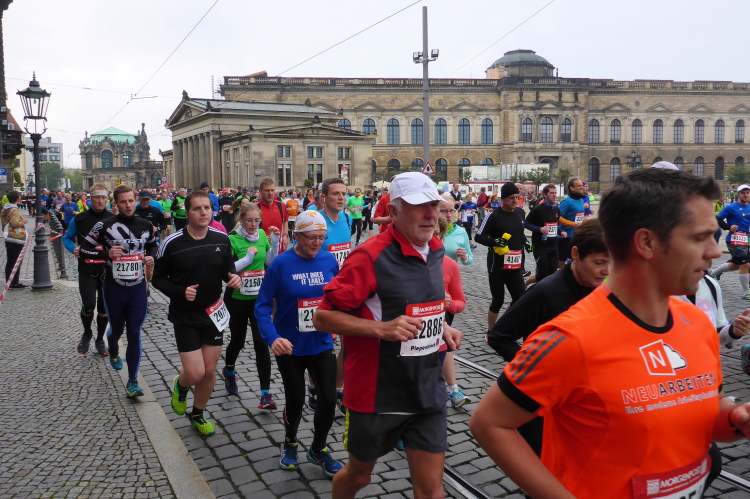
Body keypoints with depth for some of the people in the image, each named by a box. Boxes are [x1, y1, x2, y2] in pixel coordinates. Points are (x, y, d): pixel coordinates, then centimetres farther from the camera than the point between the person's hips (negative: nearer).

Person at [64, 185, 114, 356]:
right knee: (88, 305, -9)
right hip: (86, 270, -1)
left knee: (104, 307, 9)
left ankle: (100, 340, 27)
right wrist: (73, 249, -8)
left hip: (108, 270, 1)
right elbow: (67, 238, 11)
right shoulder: (79, 219, -2)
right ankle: (87, 333, 21)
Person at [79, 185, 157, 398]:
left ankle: (132, 381, 5)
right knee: (117, 329, 18)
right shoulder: (105, 225, -9)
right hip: (114, 288, -1)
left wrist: (151, 257, -2)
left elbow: (152, 245, 20)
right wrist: (107, 253, -23)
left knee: (134, 334, -1)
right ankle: (114, 353, 54)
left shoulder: (146, 225, 1)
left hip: (138, 288, 1)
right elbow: (83, 250, -7)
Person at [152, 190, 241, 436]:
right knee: (195, 373, -8)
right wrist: (180, 292, -22)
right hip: (185, 317, -3)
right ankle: (180, 385, 30)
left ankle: (198, 415, 36)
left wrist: (234, 279, -15)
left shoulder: (222, 239, -5)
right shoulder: (172, 243, -14)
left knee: (210, 371, 10)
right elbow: (158, 278, -5)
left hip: (213, 314, 3)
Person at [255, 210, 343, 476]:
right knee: (296, 401, 12)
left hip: (322, 345, 3)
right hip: (289, 347, -2)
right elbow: (263, 306, -14)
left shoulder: (330, 261, -5)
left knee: (329, 399, 2)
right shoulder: (280, 264, -15)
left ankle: (318, 449, 30)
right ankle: (290, 444, 43)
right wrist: (272, 338, -27)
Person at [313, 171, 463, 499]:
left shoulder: (435, 251, 3)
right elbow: (322, 316, -18)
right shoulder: (371, 256, -20)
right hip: (376, 396, -5)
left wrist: (442, 327, 4)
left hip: (428, 394, 5)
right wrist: (381, 328, -28)